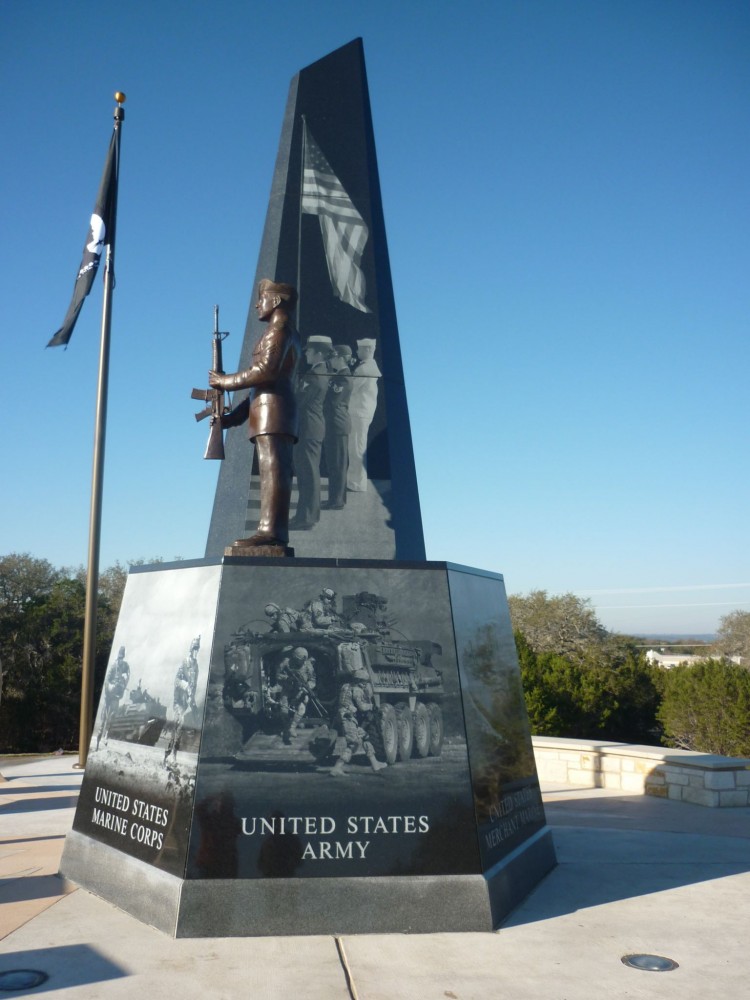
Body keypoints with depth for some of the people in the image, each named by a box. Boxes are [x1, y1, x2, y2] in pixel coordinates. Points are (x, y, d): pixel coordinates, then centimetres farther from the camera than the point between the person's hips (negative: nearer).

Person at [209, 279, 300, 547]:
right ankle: (278, 532, -1)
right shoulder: (289, 334, 28)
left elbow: (265, 371, -19)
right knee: (277, 471, 3)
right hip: (280, 408, 10)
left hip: (271, 406, -10)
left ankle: (269, 530, -23)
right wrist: (235, 416, 21)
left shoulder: (278, 329, -4)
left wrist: (226, 381, -8)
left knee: (271, 469, -17)